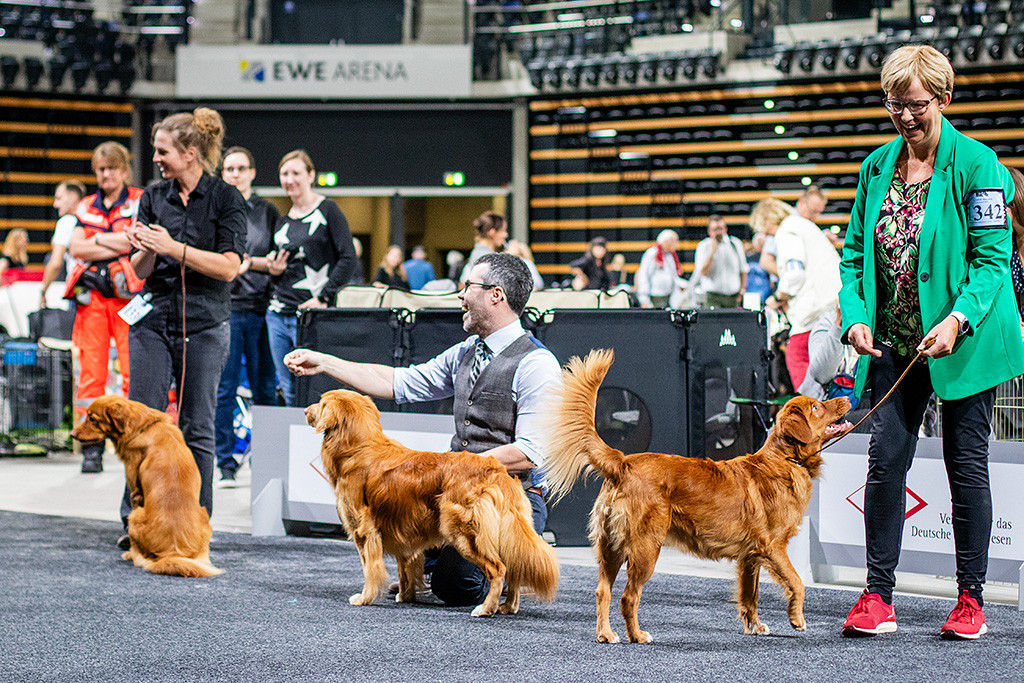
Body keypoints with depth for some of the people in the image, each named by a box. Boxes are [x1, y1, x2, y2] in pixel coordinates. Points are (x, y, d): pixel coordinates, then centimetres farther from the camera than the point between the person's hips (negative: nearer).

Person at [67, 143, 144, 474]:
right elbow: (76, 247, 4)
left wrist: (98, 239, 0)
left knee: (134, 371, -9)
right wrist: (118, 245, -4)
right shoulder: (86, 207, 18)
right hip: (91, 296, 3)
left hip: (129, 296, -3)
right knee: (91, 371, -2)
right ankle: (91, 449, 0)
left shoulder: (140, 202, 7)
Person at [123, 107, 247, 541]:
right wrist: (145, 250, -13)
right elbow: (140, 270, 10)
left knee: (197, 427, 2)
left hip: (204, 324, -3)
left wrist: (174, 248, -19)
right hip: (154, 318, 3)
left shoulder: (226, 198, -3)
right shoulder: (153, 197, 9)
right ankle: (135, 521, -2)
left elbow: (229, 266, -12)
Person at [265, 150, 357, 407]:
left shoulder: (327, 210, -2)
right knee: (289, 392, 5)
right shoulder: (283, 222, 17)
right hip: (278, 313, 6)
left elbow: (349, 259, -8)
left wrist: (323, 298, -14)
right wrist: (274, 271, 2)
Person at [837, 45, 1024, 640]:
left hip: (964, 340, -4)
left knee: (967, 463, 2)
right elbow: (856, 252, 10)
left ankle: (971, 600, 11)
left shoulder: (976, 164, -10)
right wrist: (856, 316, -7)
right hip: (896, 342, 4)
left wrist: (958, 319, -26)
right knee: (887, 459, -2)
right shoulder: (877, 167, 7)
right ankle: (878, 599, 2)